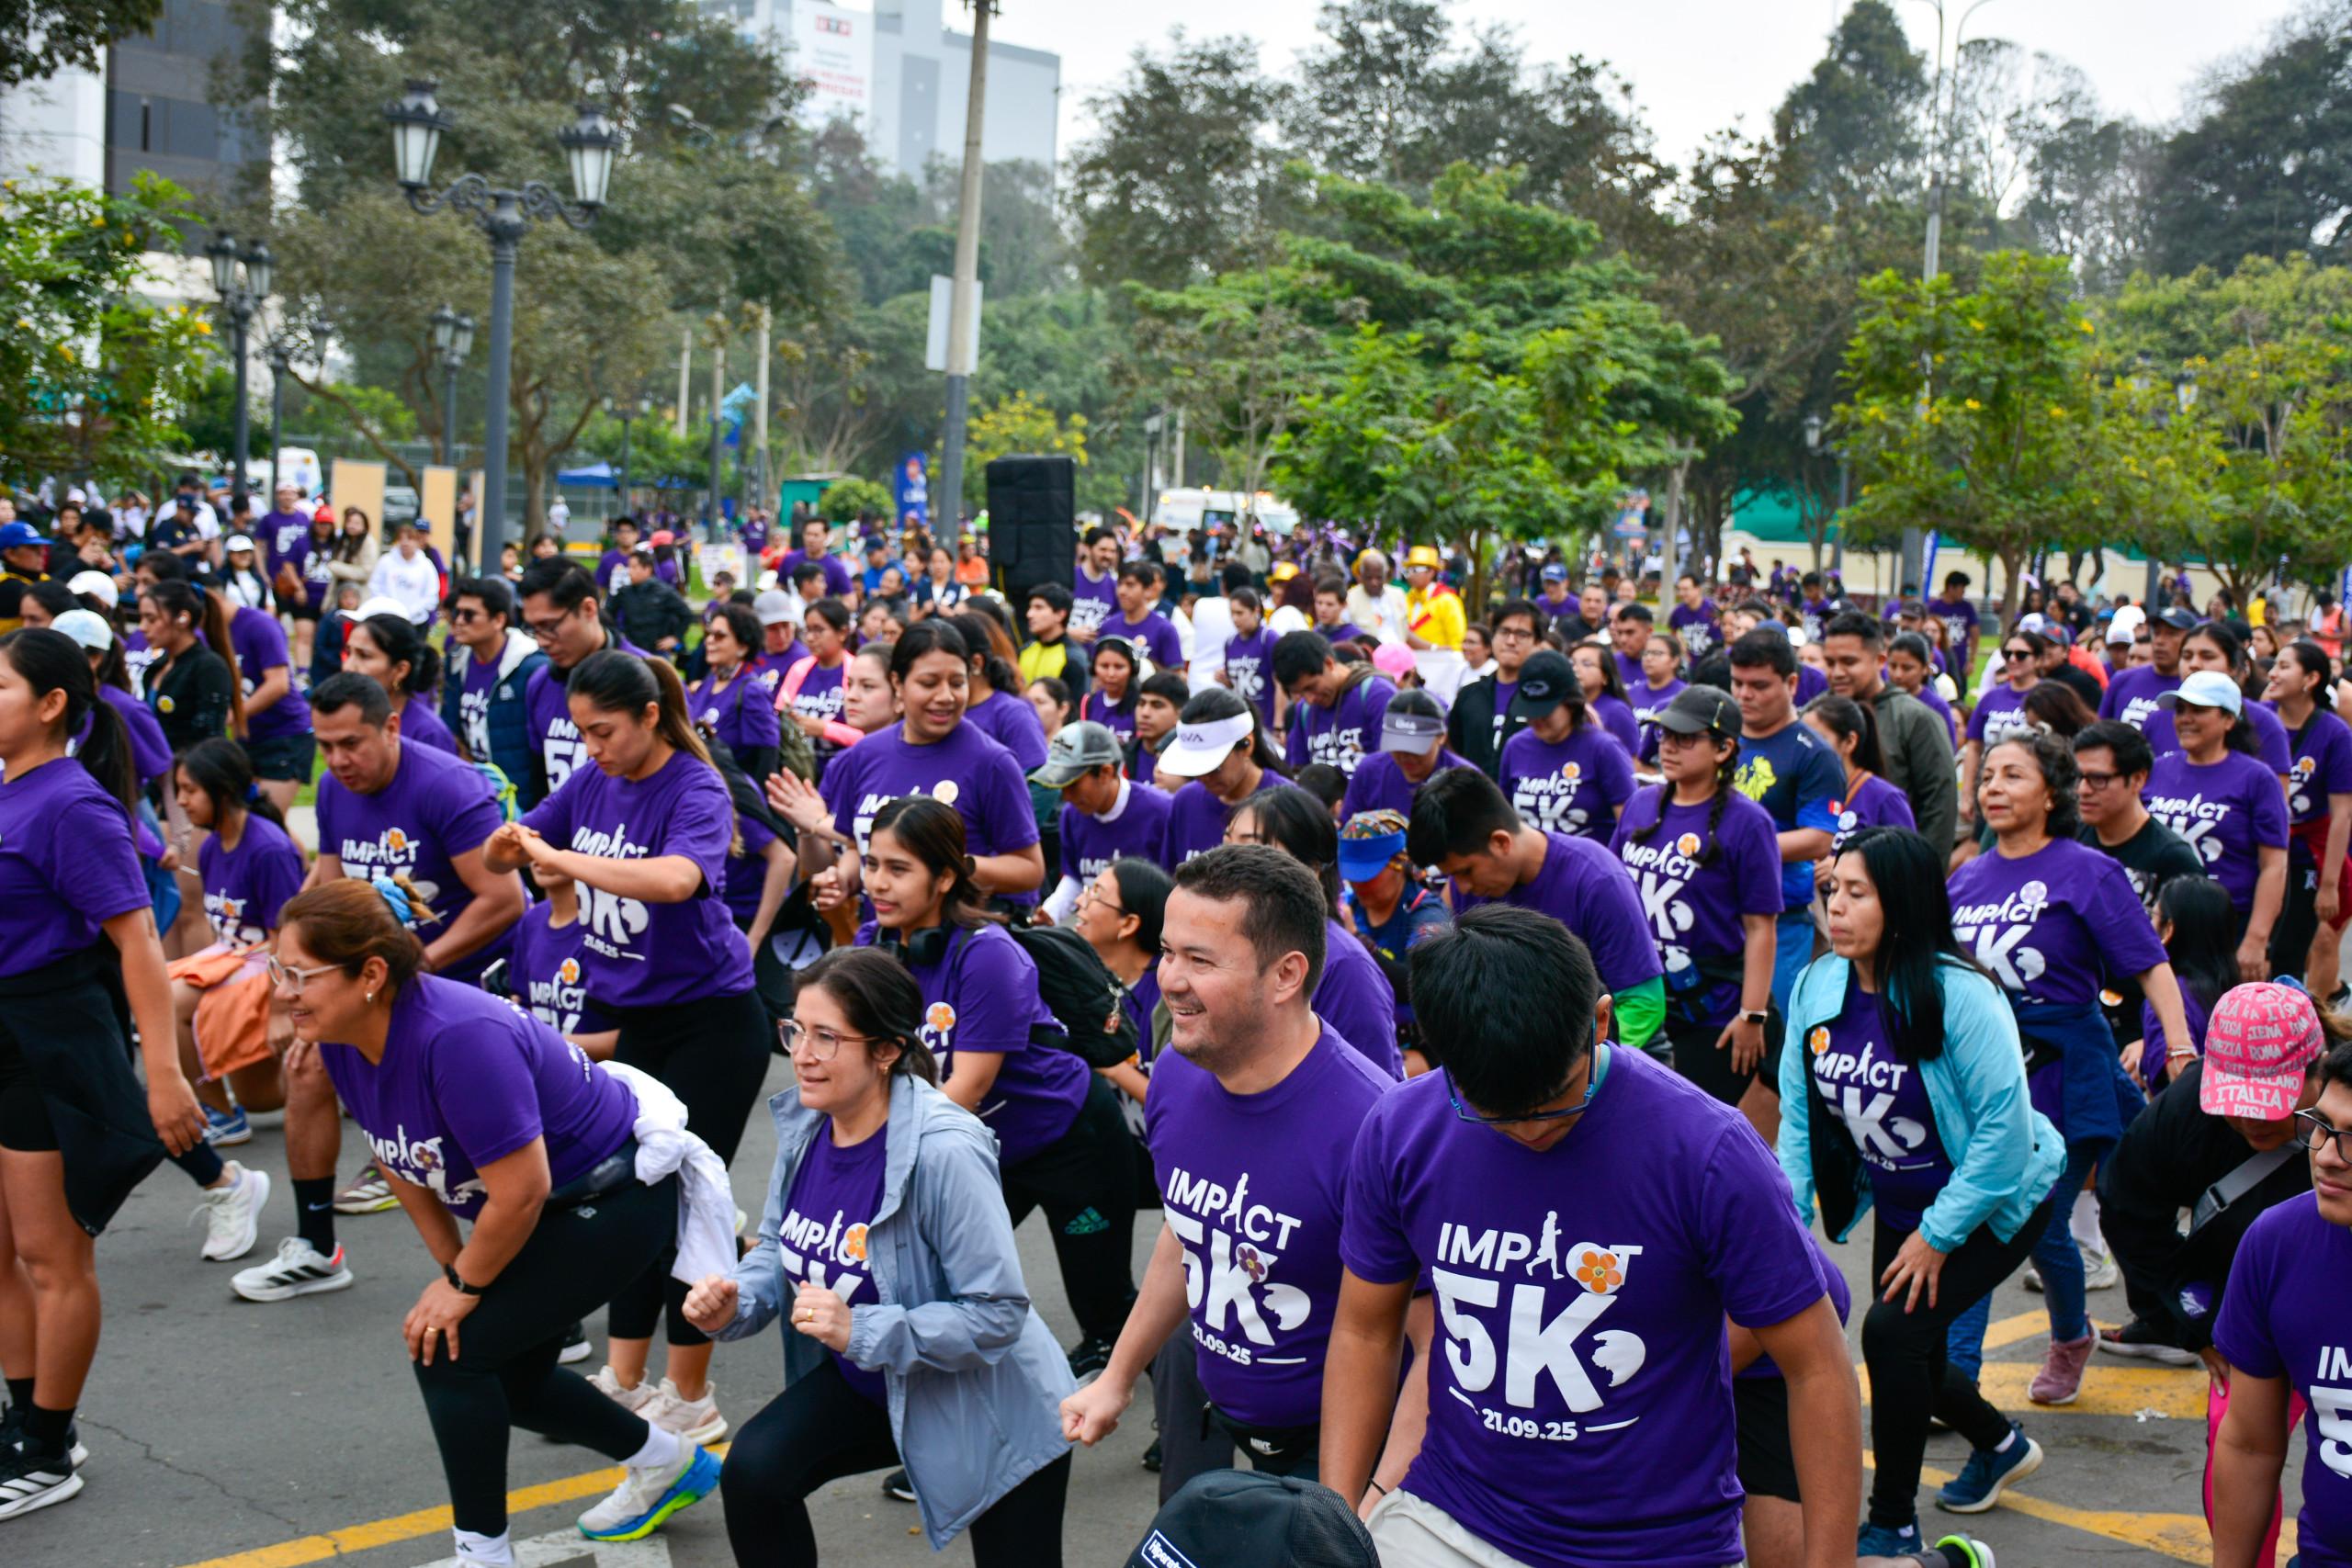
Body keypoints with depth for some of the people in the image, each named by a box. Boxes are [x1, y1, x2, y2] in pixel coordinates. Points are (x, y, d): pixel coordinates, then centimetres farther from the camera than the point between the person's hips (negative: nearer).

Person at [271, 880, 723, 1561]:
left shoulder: (456, 1037, -36)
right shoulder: (342, 1039, -10)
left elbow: (520, 1191, -32)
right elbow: (400, 1162, 6)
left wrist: (465, 1285, -17)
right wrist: (451, 1265, 4)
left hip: (618, 1193, -9)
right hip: (553, 1202, 9)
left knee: (451, 1352, -14)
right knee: (507, 1377, 18)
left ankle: (483, 1550, 4)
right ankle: (672, 1464, 40)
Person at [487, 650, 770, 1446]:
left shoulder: (697, 789, -18)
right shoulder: (593, 781, 2)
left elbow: (676, 878, -39)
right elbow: (501, 856, 8)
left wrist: (560, 856, -33)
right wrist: (505, 843, -16)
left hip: (712, 1022, -7)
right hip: (638, 1018, 7)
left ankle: (691, 1401, 9)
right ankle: (624, 1380, 23)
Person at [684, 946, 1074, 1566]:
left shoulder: (945, 1153, -31)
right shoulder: (803, 1126, -8)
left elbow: (999, 1313, -28)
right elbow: (778, 1249, 7)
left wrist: (860, 1329, -34)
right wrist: (735, 1299, -15)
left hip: (987, 1411, -6)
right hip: (867, 1383, 6)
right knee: (751, 1473, -13)